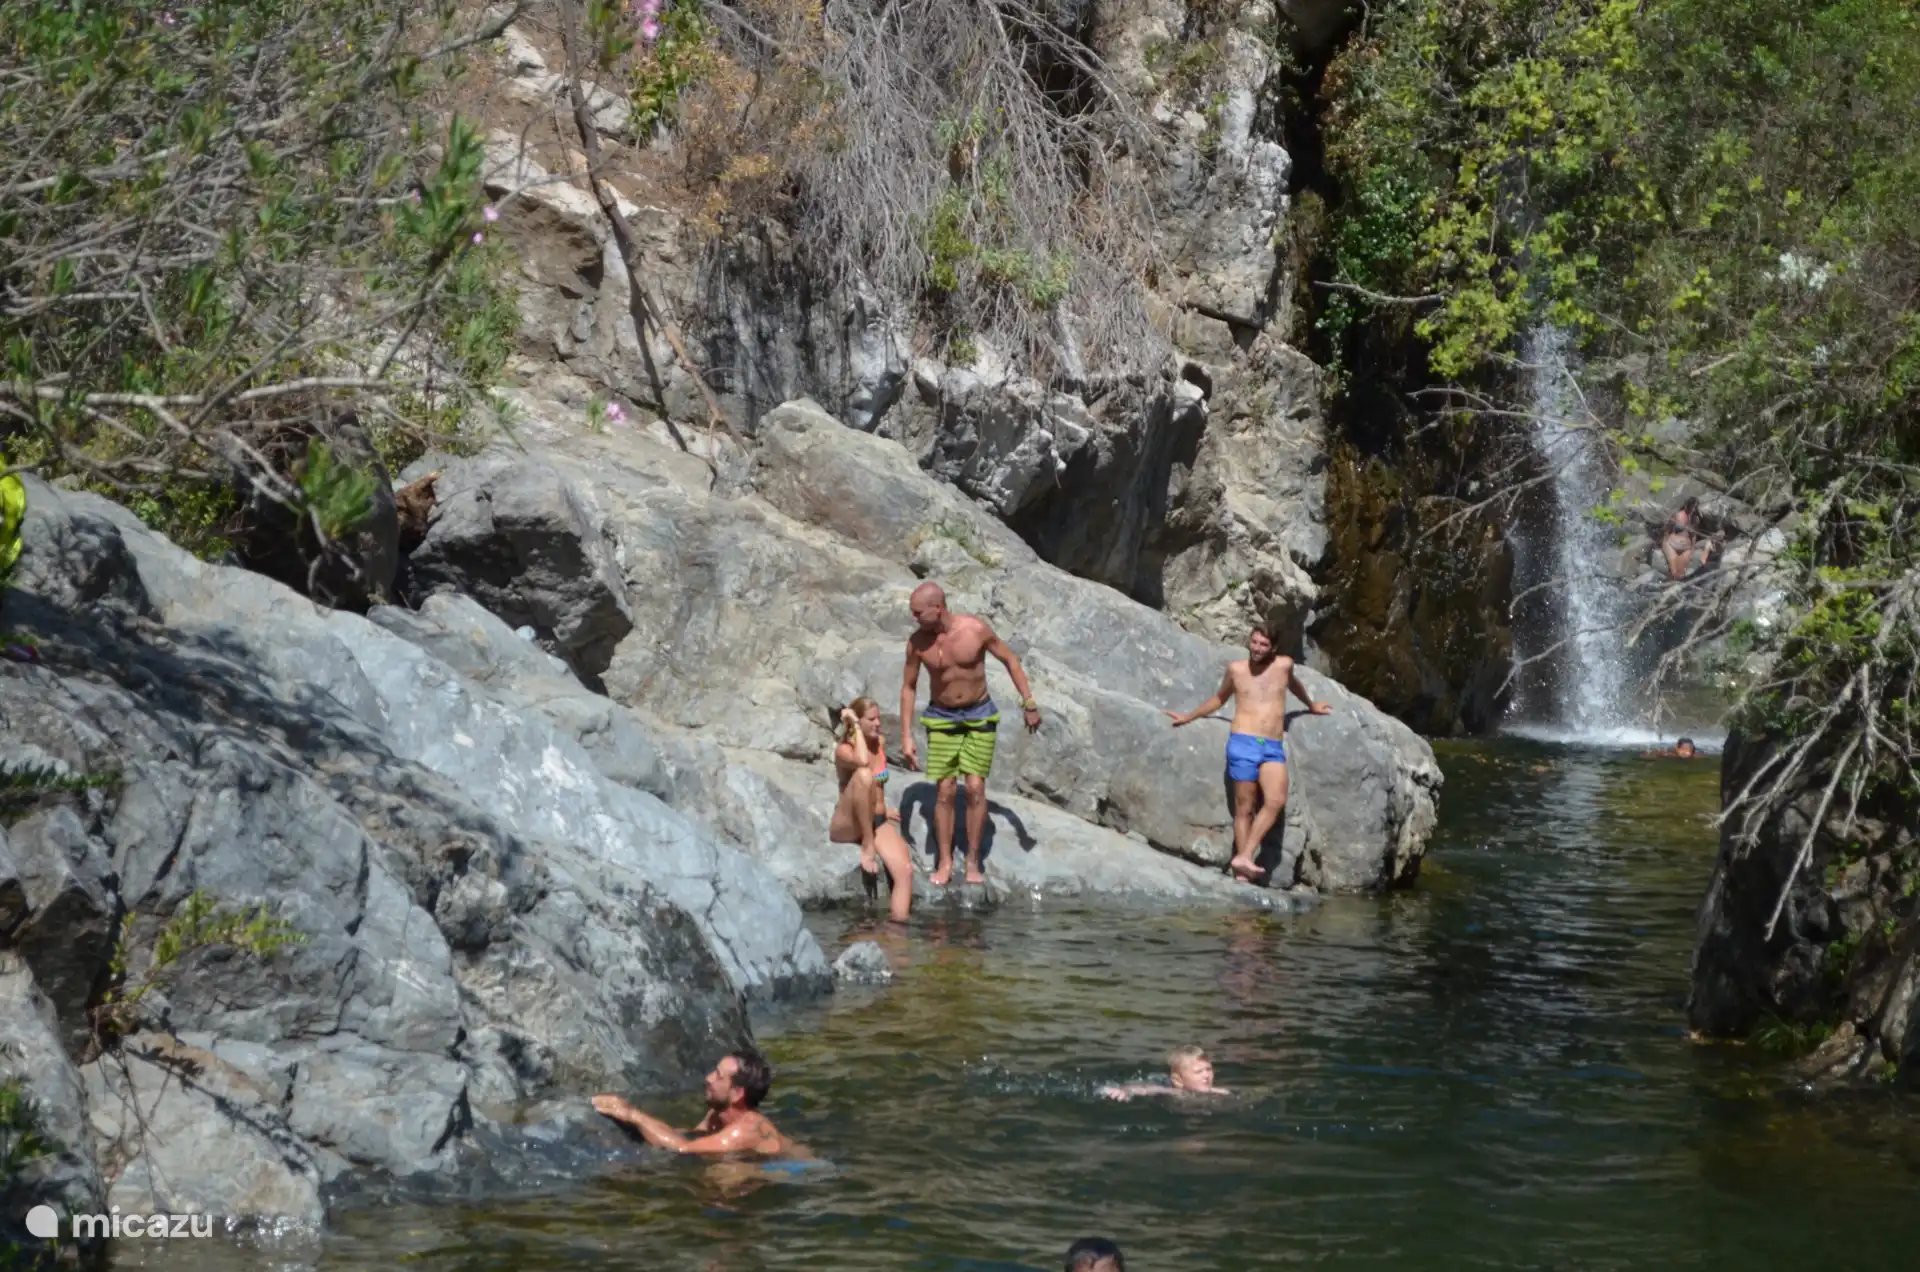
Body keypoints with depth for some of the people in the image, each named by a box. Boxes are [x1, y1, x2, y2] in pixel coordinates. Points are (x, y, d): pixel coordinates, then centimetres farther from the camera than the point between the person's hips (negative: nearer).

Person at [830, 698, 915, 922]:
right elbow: (862, 762, -35)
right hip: (847, 825, -6)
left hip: (877, 822, 6)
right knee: (863, 774, -36)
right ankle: (867, 847, -29)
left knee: (905, 870, -23)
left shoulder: (880, 744, 10)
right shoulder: (844, 750, -10)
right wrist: (855, 726, -22)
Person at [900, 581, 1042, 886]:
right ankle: (944, 863, 5)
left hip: (979, 716, -1)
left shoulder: (976, 630, -17)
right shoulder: (917, 642, -11)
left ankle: (973, 861, 4)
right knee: (944, 791, -3)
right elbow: (908, 687, 0)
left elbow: (1010, 659, -3)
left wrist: (1029, 702, -5)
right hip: (941, 718, 1)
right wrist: (906, 737, -3)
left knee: (975, 787, -7)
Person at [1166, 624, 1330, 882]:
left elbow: (1294, 685, 34)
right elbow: (1220, 699, 26)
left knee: (1276, 802, -21)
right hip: (1243, 744, -1)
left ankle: (1244, 857, -22)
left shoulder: (1284, 665, 10)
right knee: (1244, 808, -5)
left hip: (1274, 748, 1)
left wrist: (1311, 706, 51)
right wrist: (1188, 717, 30)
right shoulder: (1236, 669, 8)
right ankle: (1242, 874, -7)